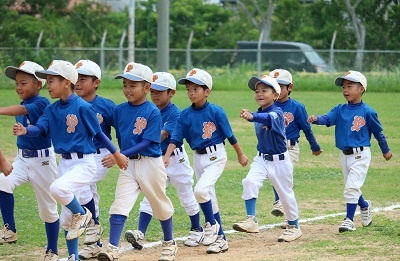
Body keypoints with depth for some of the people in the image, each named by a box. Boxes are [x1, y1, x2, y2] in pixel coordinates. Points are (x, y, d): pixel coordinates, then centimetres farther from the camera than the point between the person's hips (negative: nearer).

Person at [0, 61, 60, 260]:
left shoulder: (42, 103, -15)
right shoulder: (23, 106, 8)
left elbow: (22, 110, -34)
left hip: (42, 160, -6)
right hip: (22, 159, 6)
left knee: (48, 209, 5)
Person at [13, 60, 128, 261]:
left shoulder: (82, 107, -13)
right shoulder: (52, 110, 5)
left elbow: (98, 133, -5)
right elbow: (40, 128, -9)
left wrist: (117, 154, 1)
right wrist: (25, 131, -30)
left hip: (84, 163, -7)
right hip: (64, 163, 7)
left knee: (57, 188, -32)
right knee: (66, 218, 10)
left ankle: (82, 214, -5)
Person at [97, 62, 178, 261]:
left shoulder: (153, 112, -13)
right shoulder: (119, 110, 3)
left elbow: (146, 142, -18)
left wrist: (120, 156, -24)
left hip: (150, 163, -4)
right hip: (128, 164, 4)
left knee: (160, 205, 13)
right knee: (119, 205, -11)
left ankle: (169, 244, 33)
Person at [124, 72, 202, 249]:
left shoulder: (175, 114, -16)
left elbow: (161, 136, -27)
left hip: (176, 160, -5)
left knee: (187, 198, 10)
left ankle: (197, 230, 28)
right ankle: (140, 234, -17)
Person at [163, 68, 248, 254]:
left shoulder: (216, 112, -13)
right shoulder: (185, 115, -1)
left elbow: (229, 135, -4)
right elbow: (176, 138, -5)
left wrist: (240, 155, 5)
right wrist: (167, 156, -20)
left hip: (216, 157, -5)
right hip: (198, 158, 5)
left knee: (200, 190, -23)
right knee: (209, 198, 11)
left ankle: (211, 224, 0)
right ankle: (220, 238, 20)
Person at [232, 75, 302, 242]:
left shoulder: (277, 113, -19)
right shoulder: (258, 114, 3)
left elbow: (267, 118, -44)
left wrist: (252, 117, -61)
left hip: (279, 161, -5)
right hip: (261, 159, 5)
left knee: (286, 194, 7)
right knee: (249, 182, -20)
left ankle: (294, 227, 26)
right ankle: (251, 221, -21)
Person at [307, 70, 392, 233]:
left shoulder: (367, 112, -9)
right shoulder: (340, 110, 2)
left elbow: (378, 131, 2)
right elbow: (328, 119, -15)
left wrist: (385, 150, 13)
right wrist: (316, 119, -38)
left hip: (360, 155, -5)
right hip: (344, 155, 5)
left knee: (352, 187, -12)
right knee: (351, 188, 18)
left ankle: (349, 220, -4)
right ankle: (364, 206, 44)